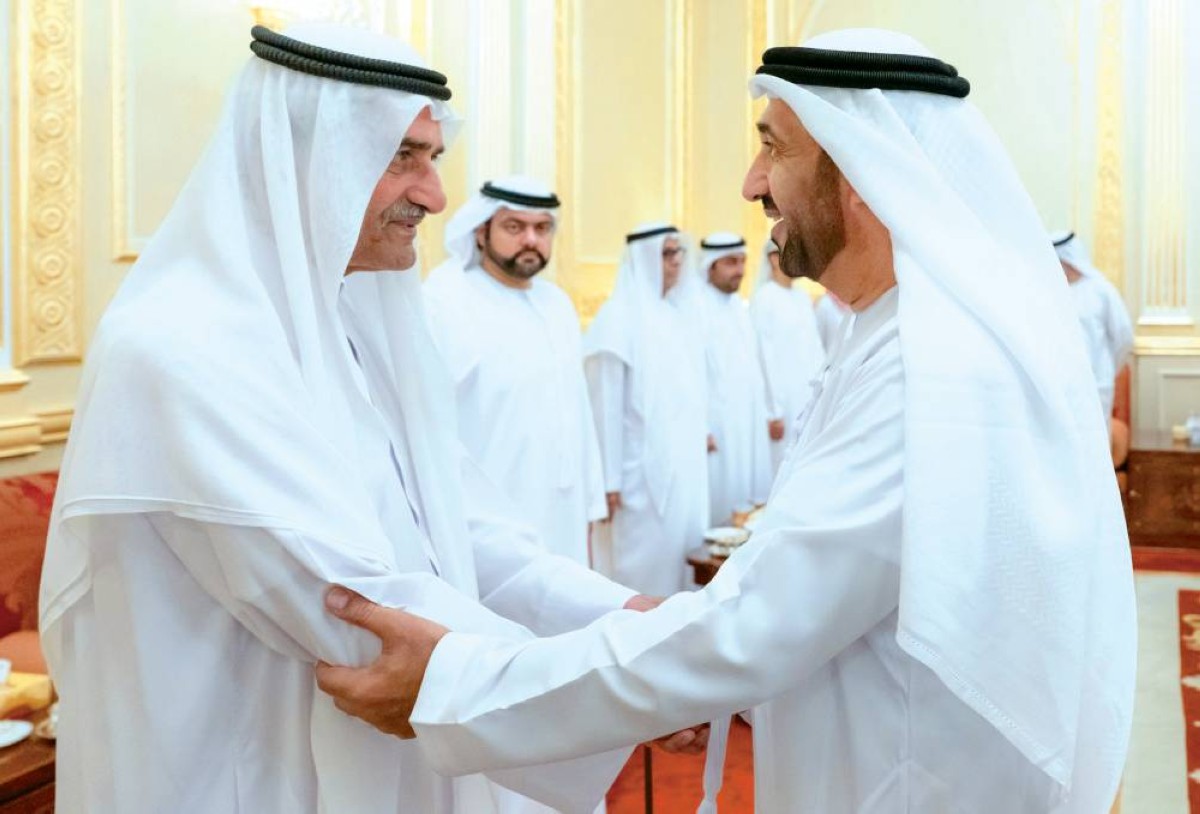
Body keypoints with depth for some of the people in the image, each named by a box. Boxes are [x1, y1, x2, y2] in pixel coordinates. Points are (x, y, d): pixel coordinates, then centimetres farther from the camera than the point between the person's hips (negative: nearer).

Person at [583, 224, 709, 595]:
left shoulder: (677, 313, 11)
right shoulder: (617, 317, -11)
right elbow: (606, 404, -13)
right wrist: (609, 479, -14)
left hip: (684, 465, 7)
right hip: (643, 470, -7)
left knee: (683, 552, 12)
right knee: (646, 561, -1)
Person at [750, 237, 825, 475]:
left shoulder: (803, 297, 13)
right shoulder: (764, 298, -8)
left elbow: (816, 349, 14)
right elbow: (765, 357, -11)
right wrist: (774, 412, -13)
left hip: (813, 397, 7)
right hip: (783, 399, -7)